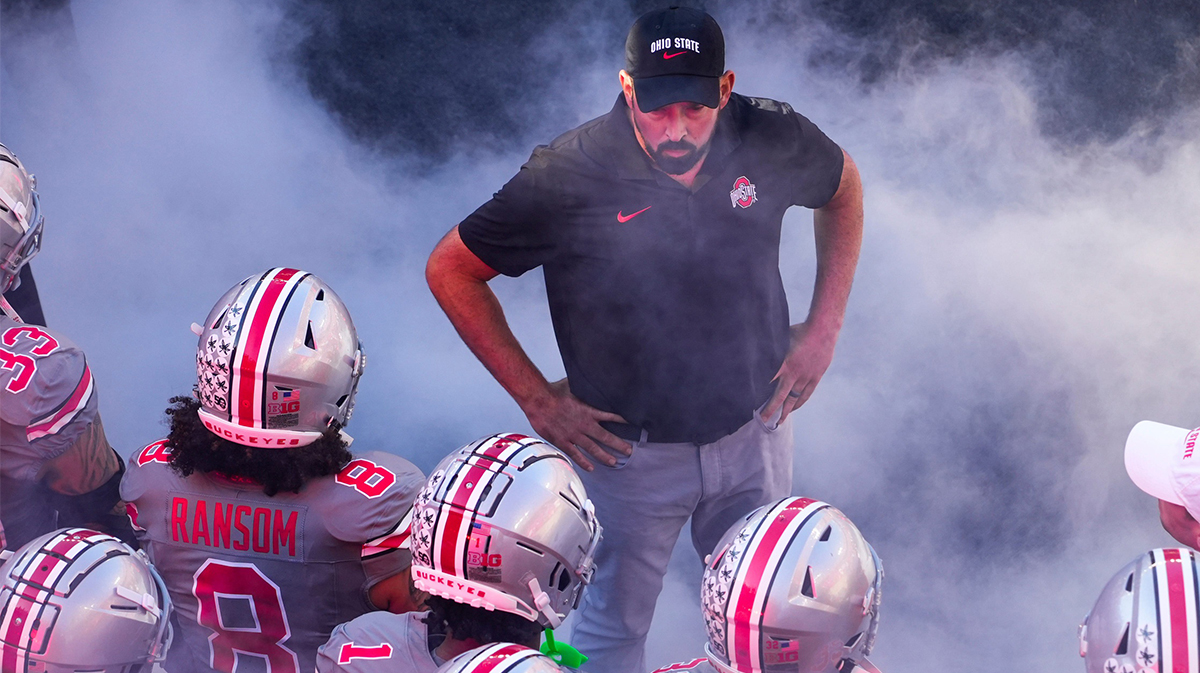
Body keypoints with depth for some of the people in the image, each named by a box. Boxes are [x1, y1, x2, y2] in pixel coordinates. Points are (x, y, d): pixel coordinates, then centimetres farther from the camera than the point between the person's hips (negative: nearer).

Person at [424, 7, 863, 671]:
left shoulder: (771, 141, -16)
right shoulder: (570, 175, -25)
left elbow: (842, 187, 8)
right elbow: (450, 269, -12)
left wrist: (824, 329, 2)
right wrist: (535, 398, -11)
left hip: (754, 433, 3)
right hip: (633, 450, -3)